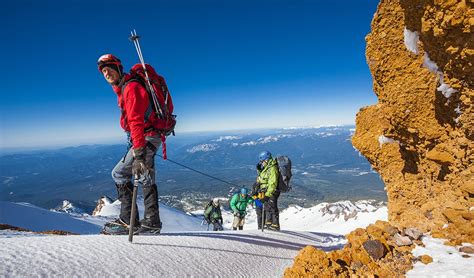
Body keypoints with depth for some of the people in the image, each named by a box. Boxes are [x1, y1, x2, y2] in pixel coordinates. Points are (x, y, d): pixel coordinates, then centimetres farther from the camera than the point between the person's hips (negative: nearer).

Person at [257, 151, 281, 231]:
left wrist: (267, 194, -29)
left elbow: (272, 184, -27)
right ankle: (268, 223, 32)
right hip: (266, 192, 10)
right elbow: (262, 178, 25)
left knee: (272, 208, -2)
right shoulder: (267, 168, 10)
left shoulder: (272, 169, -22)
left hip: (271, 192, -10)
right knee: (267, 208, 19)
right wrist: (259, 170, 9)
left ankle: (275, 225, 8)